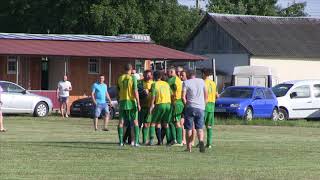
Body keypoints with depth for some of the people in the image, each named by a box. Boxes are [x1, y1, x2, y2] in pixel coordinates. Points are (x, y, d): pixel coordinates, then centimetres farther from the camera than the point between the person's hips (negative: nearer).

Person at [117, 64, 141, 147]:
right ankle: (135, 141, -4)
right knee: (135, 122, 3)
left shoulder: (120, 78, 6)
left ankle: (121, 141, 3)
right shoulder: (133, 78, -6)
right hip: (131, 102, -3)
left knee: (121, 122, 6)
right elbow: (135, 91, -11)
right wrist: (138, 104, -9)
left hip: (122, 102, 3)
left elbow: (118, 91, 10)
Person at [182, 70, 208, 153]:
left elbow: (183, 96, -7)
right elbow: (206, 94, 13)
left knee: (189, 128, 6)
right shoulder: (201, 81, 10)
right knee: (199, 128, 6)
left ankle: (189, 147, 6)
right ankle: (201, 141, -21)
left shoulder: (186, 82, -1)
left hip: (190, 107, -3)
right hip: (200, 108, 3)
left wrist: (186, 104, 7)